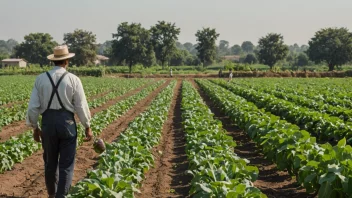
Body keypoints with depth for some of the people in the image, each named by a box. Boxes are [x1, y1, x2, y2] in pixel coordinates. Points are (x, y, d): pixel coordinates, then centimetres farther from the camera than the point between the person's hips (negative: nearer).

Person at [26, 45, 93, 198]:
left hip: (48, 121, 3)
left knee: (50, 161, 18)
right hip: (66, 121, -2)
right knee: (66, 163, 5)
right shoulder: (73, 79, -6)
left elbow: (33, 106, -1)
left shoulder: (41, 78, 0)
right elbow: (81, 106, -4)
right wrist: (87, 127, 7)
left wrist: (35, 127, 11)